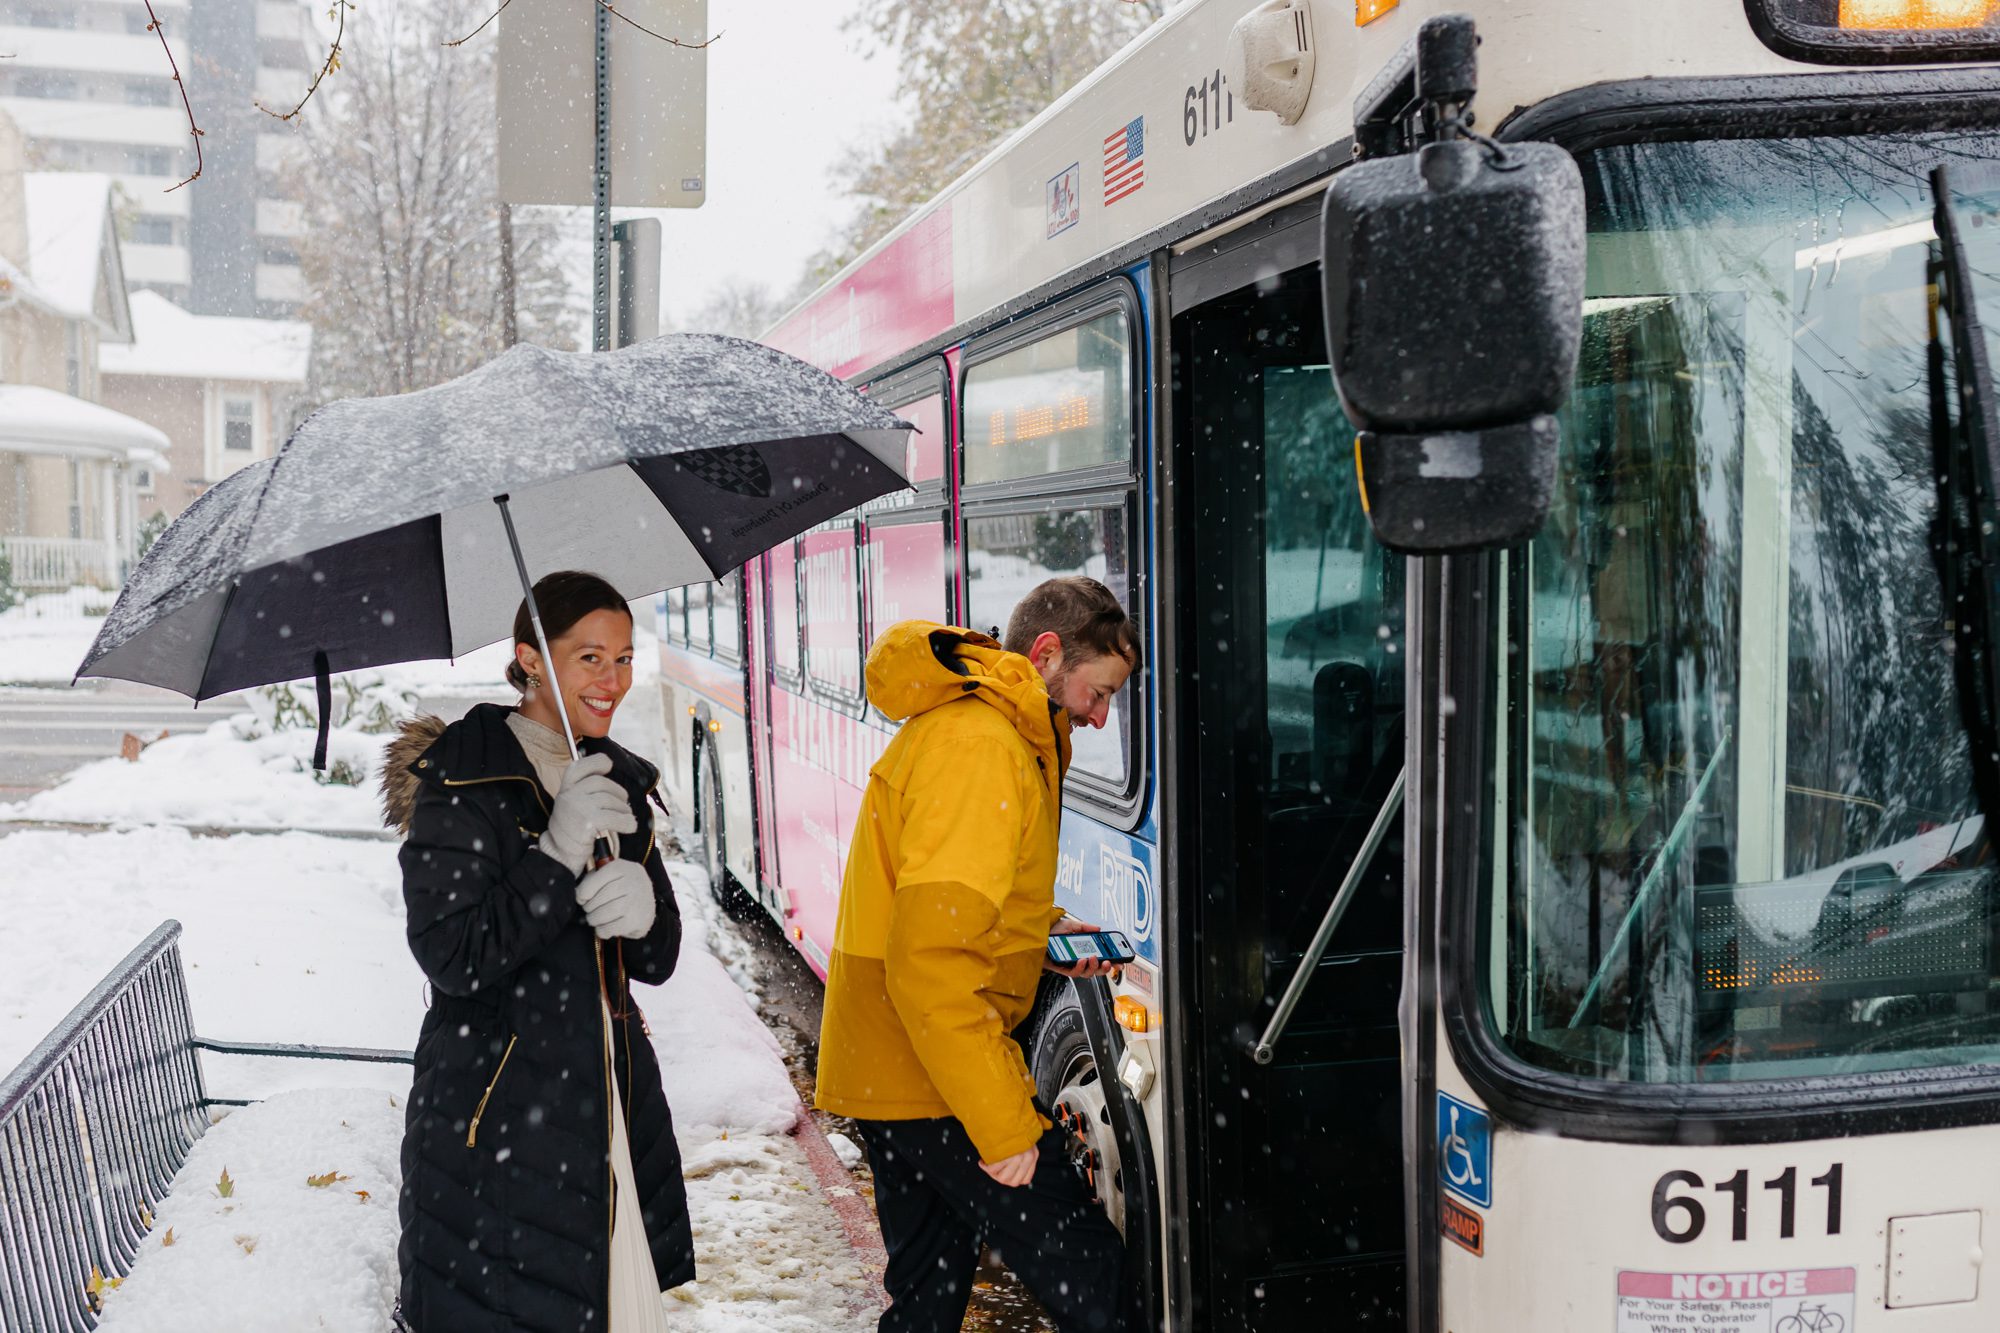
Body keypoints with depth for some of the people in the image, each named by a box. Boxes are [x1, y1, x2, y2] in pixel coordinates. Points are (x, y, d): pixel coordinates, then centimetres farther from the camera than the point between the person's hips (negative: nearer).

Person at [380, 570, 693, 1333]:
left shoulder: (615, 779, 11)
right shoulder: (459, 781, -10)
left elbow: (658, 961, 9)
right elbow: (451, 958, -16)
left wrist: (642, 910, -13)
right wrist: (556, 859, -22)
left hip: (611, 1104, 6)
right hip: (497, 1122, -6)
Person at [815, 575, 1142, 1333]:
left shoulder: (957, 721, 15)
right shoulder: (980, 748, -19)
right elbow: (931, 965, -26)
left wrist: (1041, 930, 14)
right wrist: (1005, 1126, -23)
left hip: (885, 1069, 11)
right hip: (929, 1081, -11)